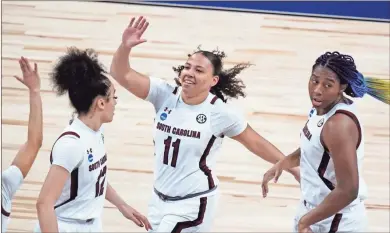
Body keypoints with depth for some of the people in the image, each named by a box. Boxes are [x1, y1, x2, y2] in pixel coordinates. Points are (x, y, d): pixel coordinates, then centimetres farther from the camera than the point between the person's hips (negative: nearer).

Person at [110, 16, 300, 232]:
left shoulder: (220, 112, -13)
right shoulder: (165, 95, -6)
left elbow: (255, 142, -1)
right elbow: (122, 75, -13)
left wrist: (292, 168, 1)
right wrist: (125, 46, -32)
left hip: (193, 203, -5)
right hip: (160, 197, 5)